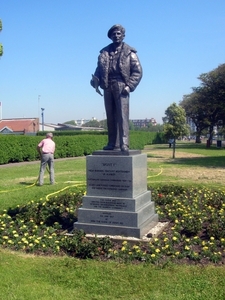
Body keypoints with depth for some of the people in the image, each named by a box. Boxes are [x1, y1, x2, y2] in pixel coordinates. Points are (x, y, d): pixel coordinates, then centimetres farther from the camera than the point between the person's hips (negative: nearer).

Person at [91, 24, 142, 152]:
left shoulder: (129, 52, 6)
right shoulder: (104, 52, 17)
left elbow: (138, 71, 2)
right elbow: (99, 69, 19)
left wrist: (129, 85, -11)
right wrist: (96, 82, 0)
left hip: (121, 87, -4)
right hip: (107, 87, 4)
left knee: (122, 115, -11)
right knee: (110, 117, 6)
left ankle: (124, 143, -12)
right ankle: (112, 143, 11)